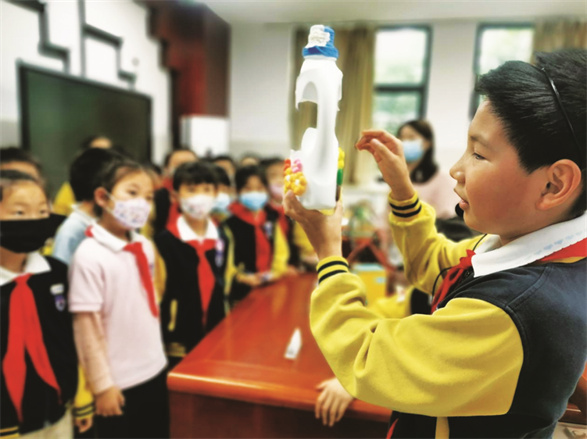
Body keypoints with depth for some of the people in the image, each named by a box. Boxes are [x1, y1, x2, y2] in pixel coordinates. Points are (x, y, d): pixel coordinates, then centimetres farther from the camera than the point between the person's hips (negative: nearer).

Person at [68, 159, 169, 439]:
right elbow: (87, 328, -16)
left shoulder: (145, 248, -2)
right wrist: (101, 384, -11)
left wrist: (156, 353, 14)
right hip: (118, 383, -6)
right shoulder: (89, 255, -20)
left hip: (155, 371, 6)